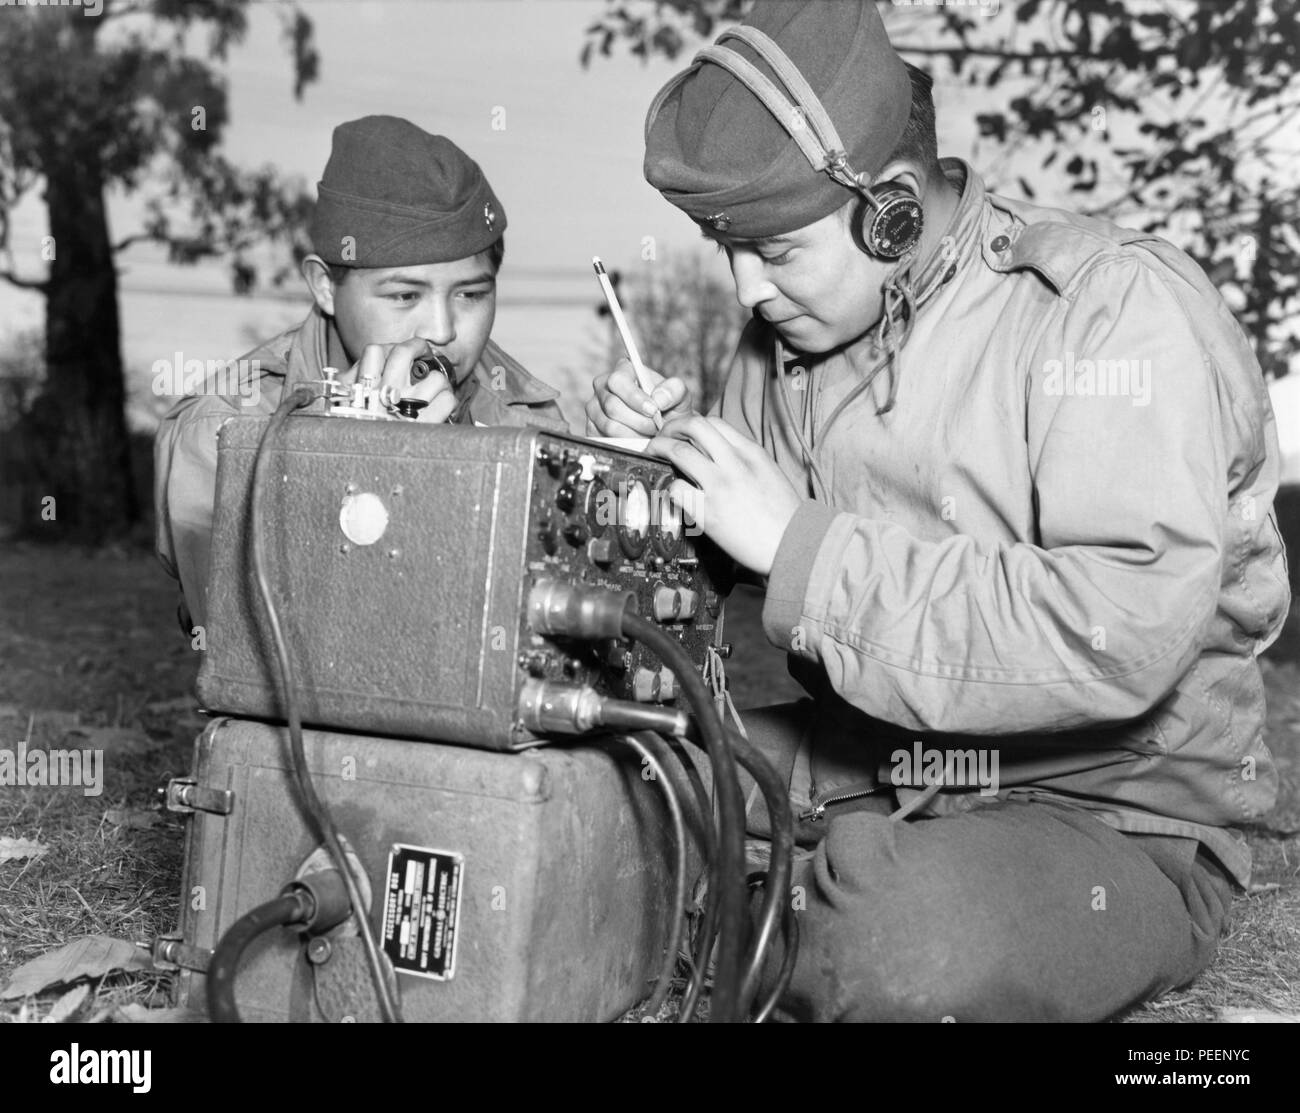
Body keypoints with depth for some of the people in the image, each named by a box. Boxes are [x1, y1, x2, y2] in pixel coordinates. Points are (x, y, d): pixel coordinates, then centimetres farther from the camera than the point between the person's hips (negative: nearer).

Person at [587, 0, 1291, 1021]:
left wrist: (799, 543, -27)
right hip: (867, 764, 6)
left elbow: (1123, 640, -30)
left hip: (1118, 818, -5)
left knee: (919, 950, -36)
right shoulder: (789, 329, 4)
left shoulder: (1118, 305, -17)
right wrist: (665, 463, -10)